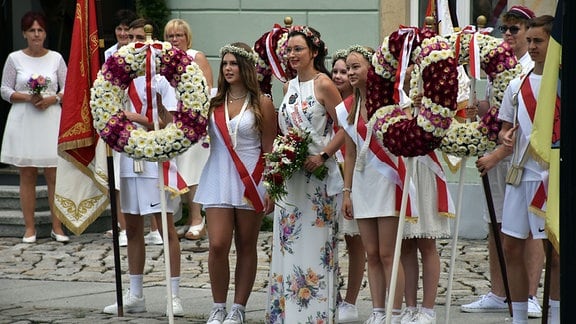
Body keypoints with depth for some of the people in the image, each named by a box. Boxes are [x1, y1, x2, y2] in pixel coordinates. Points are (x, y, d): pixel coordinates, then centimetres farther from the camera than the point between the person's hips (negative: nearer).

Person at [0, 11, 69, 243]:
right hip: (23, 121, 0)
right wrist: (28, 97, -12)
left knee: (54, 175, -2)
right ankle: (30, 228, 6)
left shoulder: (55, 58, 6)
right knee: (27, 175, 1)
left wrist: (52, 99, -11)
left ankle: (57, 227, 4)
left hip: (50, 121, 0)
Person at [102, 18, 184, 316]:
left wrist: (136, 118, -19)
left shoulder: (162, 77, -6)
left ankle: (174, 295, -1)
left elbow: (170, 124, -11)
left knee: (166, 226, -4)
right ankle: (135, 295, 18)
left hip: (156, 159, -6)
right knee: (133, 227, 11)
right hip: (127, 157, 6)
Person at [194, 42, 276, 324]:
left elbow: (270, 150, -1)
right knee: (217, 245, -7)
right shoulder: (213, 103, 7)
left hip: (250, 181, -2)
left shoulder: (261, 104, 0)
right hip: (218, 180, 2)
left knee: (246, 247, 5)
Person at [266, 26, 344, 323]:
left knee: (315, 242, -4)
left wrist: (322, 156, -19)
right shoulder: (289, 87, 13)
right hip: (289, 176, 7)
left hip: (317, 174, -7)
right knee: (288, 242, 7)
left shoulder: (323, 84, -8)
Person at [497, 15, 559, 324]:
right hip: (521, 172, 6)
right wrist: (506, 138, -4)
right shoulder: (517, 85, 12)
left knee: (556, 251, -3)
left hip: (553, 175, -6)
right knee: (512, 246, 6)